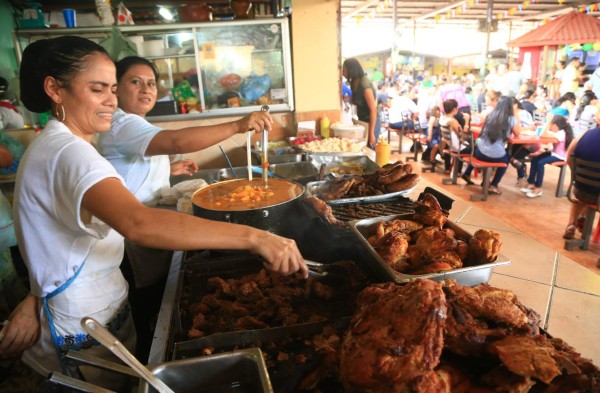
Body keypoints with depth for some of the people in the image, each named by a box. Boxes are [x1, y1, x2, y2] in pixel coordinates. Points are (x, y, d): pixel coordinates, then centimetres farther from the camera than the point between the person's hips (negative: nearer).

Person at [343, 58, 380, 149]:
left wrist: (371, 133, -22)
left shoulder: (365, 85, -22)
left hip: (370, 123, -8)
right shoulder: (355, 82, 3)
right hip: (362, 122, 9)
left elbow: (373, 110, -22)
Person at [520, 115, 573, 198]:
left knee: (540, 162, -27)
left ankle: (538, 188, -20)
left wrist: (548, 122, -29)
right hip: (554, 153, 10)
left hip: (560, 157, -10)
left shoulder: (561, 134, -24)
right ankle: (531, 183, -2)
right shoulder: (557, 132, 6)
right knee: (535, 159, -3)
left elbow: (543, 135, -32)